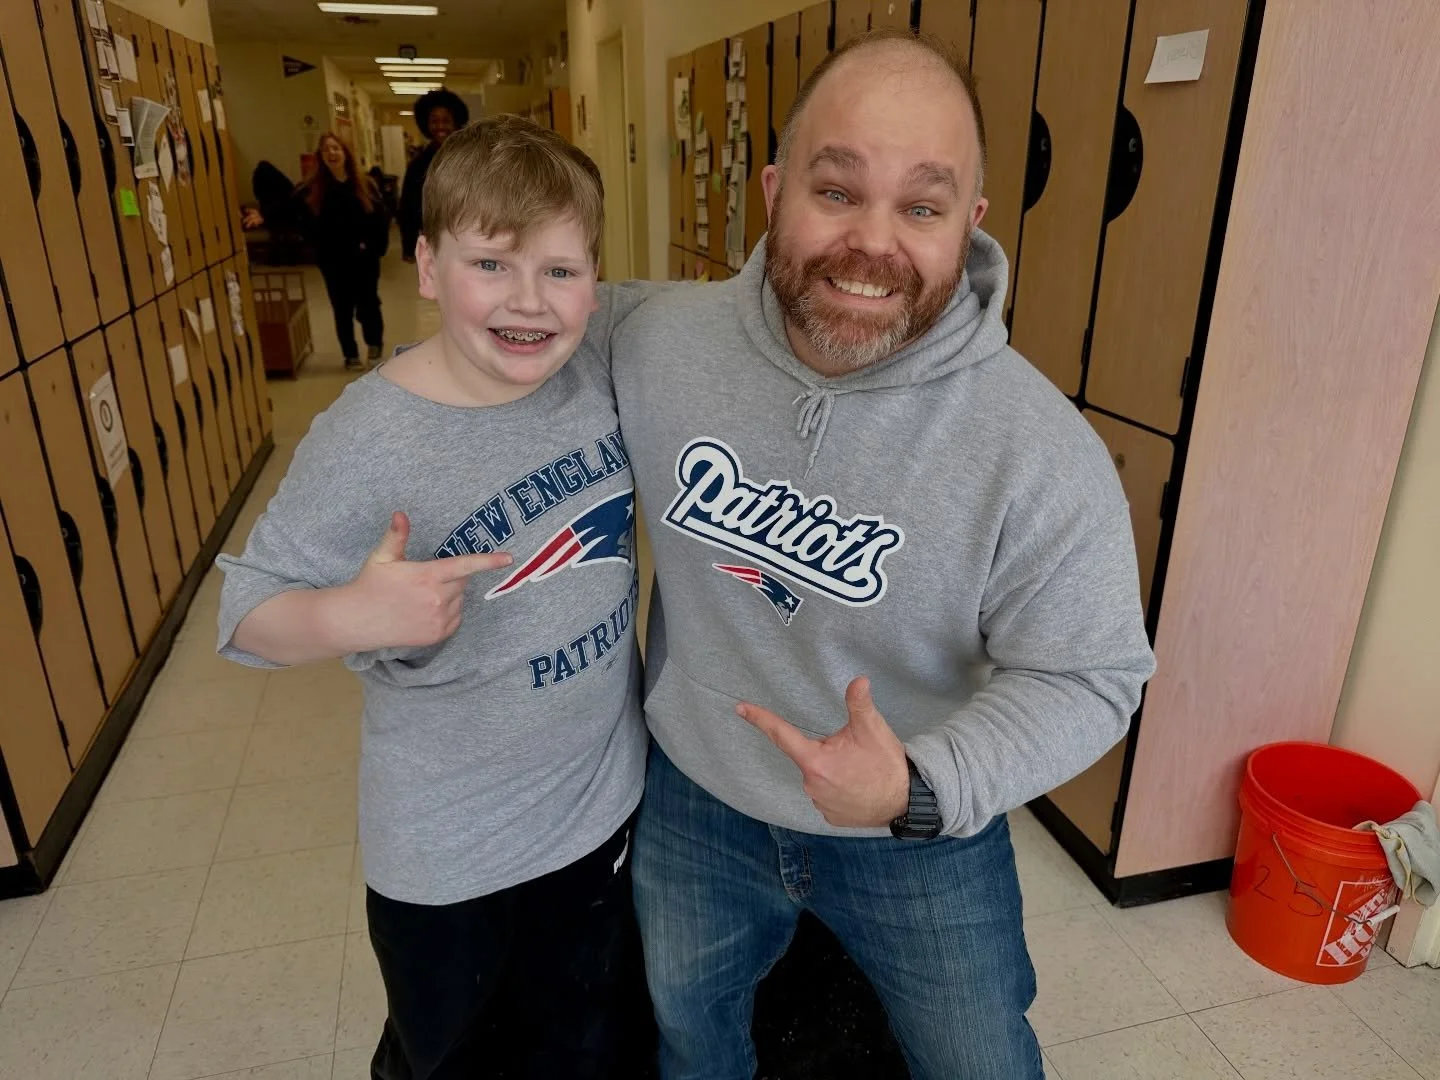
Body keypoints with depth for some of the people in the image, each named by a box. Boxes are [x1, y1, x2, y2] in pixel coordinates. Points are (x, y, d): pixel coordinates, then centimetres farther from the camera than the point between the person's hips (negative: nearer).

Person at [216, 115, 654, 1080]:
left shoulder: (609, 349, -13)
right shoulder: (366, 443, -25)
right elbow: (250, 612, -17)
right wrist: (350, 616, -35)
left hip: (605, 803, 4)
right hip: (444, 855, -3)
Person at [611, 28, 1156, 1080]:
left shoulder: (1043, 449, -26)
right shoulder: (656, 343, -17)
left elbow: (1088, 676, -18)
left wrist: (924, 787, -32)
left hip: (926, 840, -2)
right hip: (693, 798, 3)